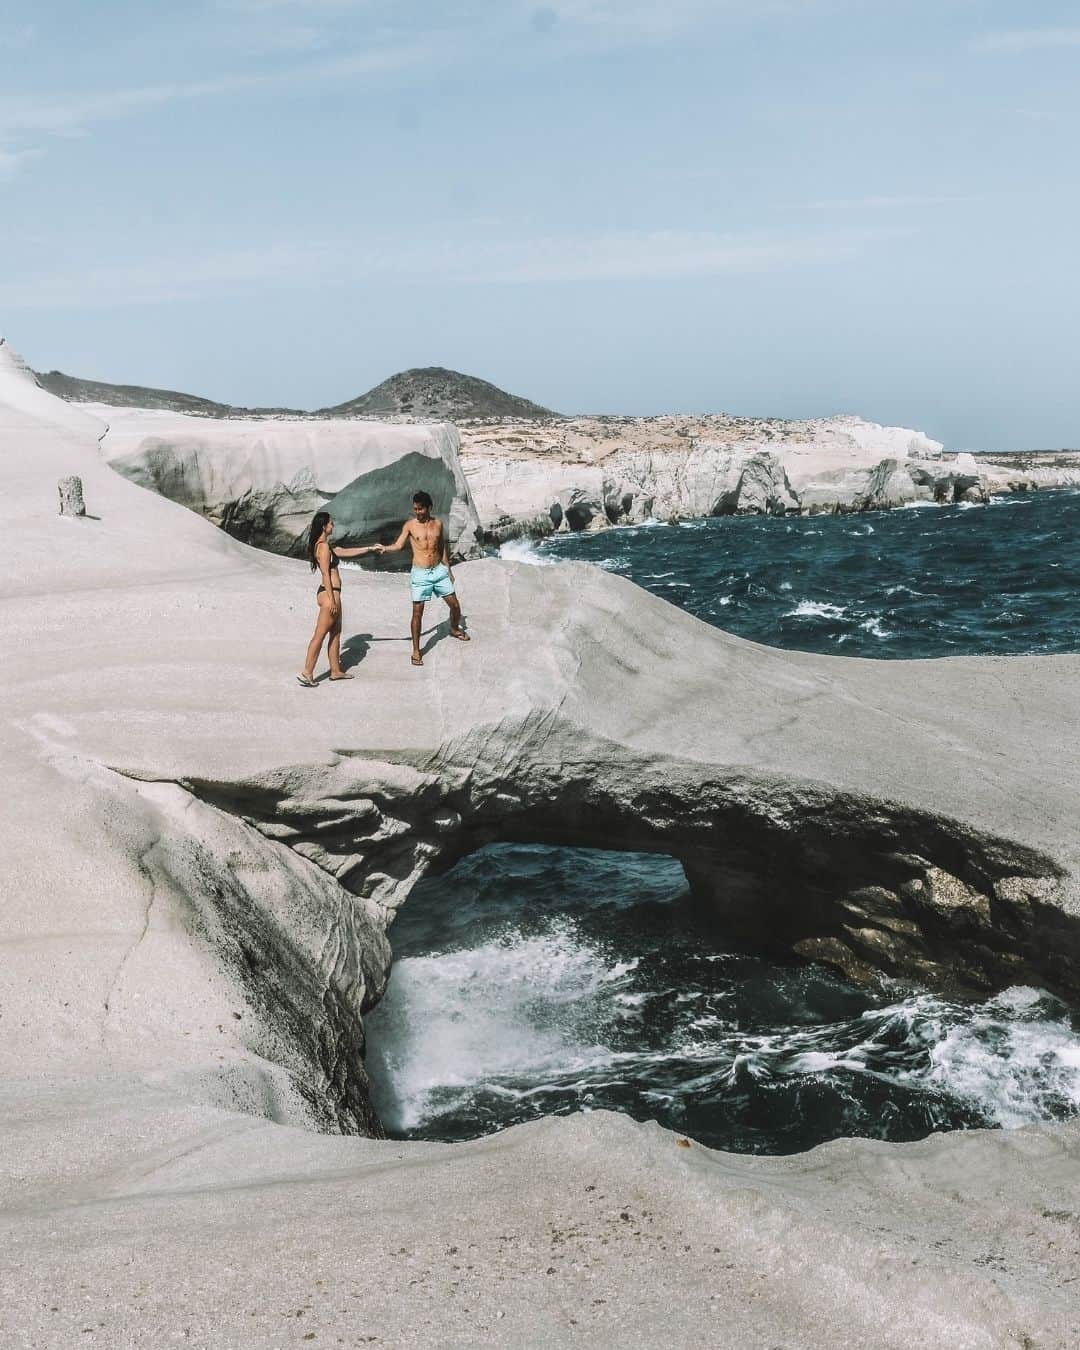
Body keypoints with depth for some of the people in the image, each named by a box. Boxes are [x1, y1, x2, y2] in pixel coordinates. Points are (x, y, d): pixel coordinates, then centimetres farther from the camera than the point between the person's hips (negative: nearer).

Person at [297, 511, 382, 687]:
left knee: (335, 633, 17)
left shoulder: (324, 546, 15)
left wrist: (370, 549, 28)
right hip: (329, 594, -10)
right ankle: (306, 673, -5)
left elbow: (345, 552, 25)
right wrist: (331, 599, -21)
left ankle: (335, 670, 24)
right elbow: (326, 574, -19)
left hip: (332, 594, 10)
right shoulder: (323, 546, -16)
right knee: (320, 635, -7)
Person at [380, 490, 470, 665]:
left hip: (439, 570, 3)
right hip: (420, 574, -3)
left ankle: (455, 629, 41)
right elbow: (398, 546, -13)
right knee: (417, 612, -4)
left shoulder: (438, 523, 4)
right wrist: (383, 549, -32)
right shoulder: (410, 525, -5)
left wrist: (448, 569, 16)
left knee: (455, 605, 10)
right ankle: (416, 651, 5)